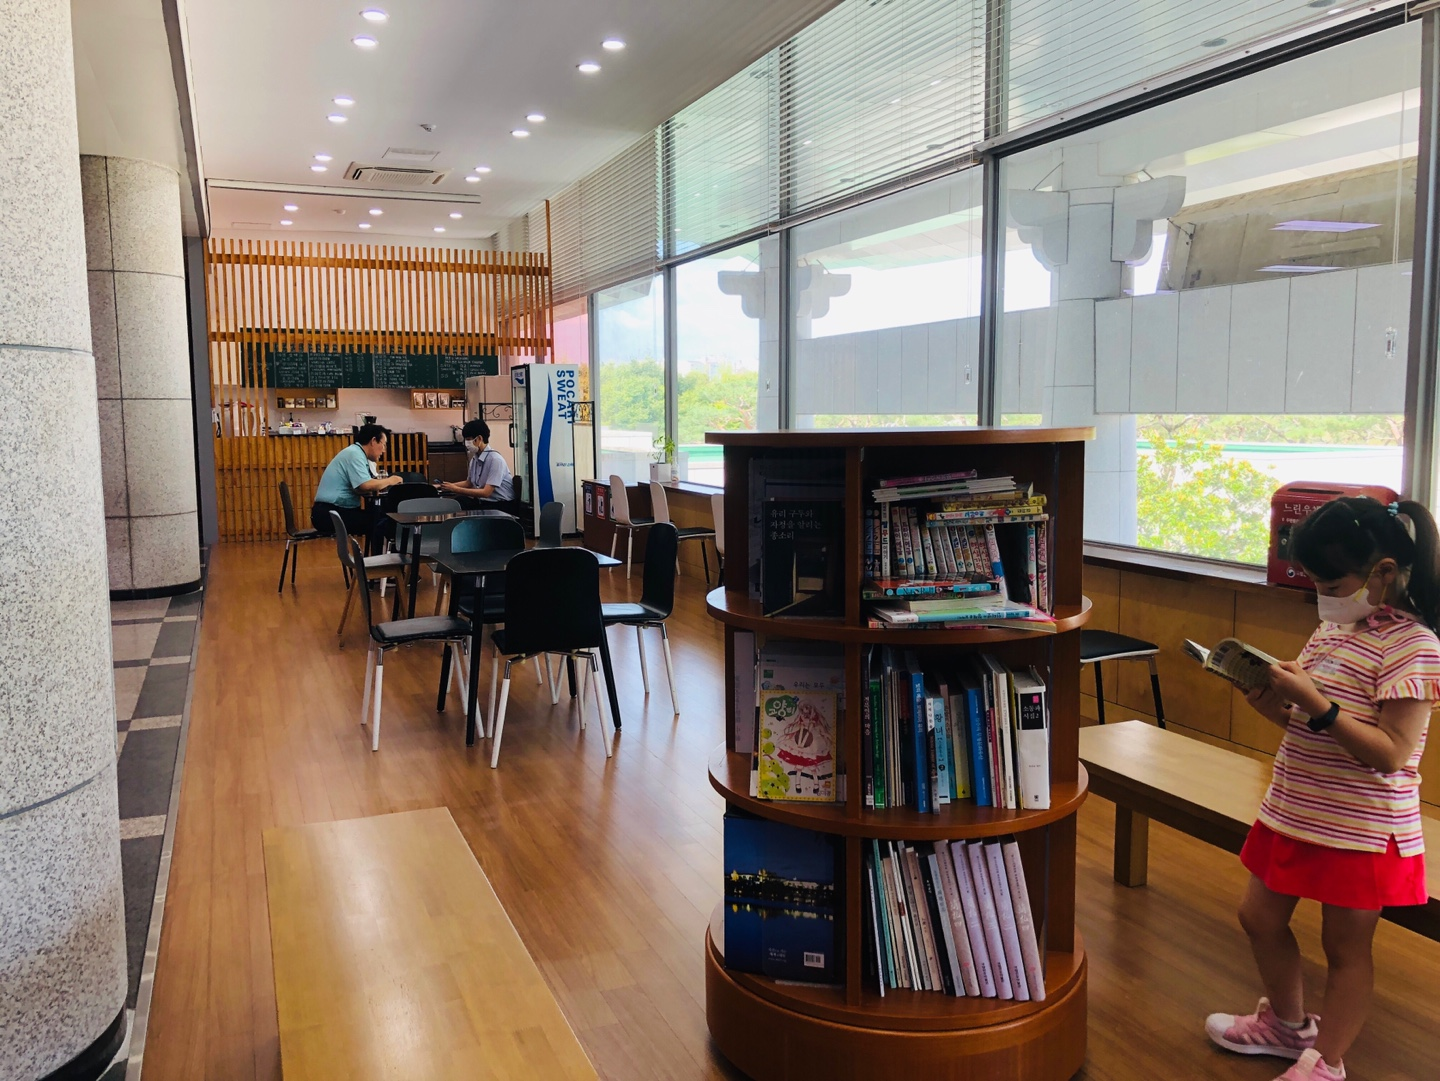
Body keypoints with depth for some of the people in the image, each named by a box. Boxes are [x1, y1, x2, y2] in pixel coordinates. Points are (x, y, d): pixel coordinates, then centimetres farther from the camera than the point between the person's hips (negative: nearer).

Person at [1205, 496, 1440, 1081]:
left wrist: (1317, 705, -31)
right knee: (1260, 917, 19)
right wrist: (1273, 704, -7)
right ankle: (1289, 1023, 42)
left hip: (1360, 829, -8)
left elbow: (1391, 753, -24)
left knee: (1345, 947, 10)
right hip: (1294, 810, 8)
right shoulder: (1333, 630, 6)